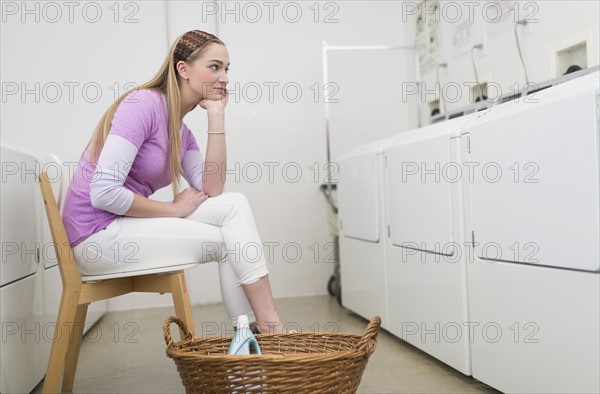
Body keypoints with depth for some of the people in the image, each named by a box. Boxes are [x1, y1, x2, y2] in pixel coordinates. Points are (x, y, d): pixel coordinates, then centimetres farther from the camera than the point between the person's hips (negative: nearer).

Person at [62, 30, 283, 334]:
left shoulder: (182, 132, 12)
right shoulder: (143, 103, -15)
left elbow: (212, 190, -4)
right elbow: (103, 193, -23)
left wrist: (216, 115, -3)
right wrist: (175, 209, -12)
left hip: (124, 228, 8)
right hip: (98, 234, -8)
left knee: (234, 204, -5)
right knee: (231, 242, -11)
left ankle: (256, 330, -6)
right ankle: (270, 328, 1)